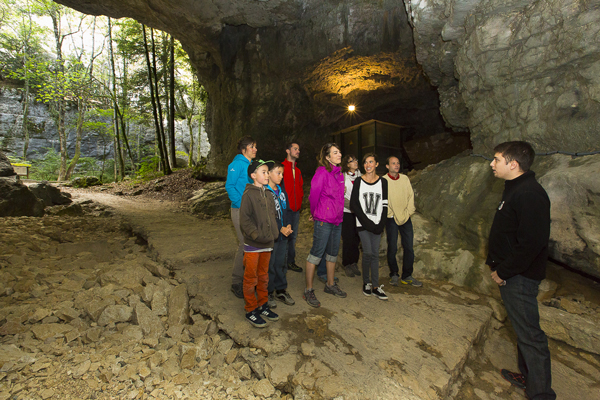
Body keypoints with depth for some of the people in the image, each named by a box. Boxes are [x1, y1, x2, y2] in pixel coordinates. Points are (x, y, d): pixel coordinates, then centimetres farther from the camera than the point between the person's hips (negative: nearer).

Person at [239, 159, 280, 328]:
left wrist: (274, 234, 6)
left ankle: (263, 306, 31)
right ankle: (251, 311, 20)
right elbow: (245, 220, -14)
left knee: (263, 276, 17)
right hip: (252, 245, -6)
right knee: (251, 279, 5)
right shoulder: (248, 194, -10)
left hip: (267, 244, 6)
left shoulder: (268, 195, 10)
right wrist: (258, 236, -19)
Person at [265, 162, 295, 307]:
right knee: (269, 264, 4)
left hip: (283, 235, 7)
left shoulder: (282, 191, 12)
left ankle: (281, 290, 29)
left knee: (281, 263, 15)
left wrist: (288, 225, -2)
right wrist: (280, 229, -16)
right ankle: (268, 293, 21)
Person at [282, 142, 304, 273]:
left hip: (296, 208, 7)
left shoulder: (297, 170, 17)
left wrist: (300, 200, 12)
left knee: (293, 236, 13)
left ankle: (291, 262, 25)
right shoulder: (282, 167, -7)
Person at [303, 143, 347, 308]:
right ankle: (308, 291, 10)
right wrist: (315, 213, 0)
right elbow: (313, 195, -12)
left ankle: (330, 285, 34)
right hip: (323, 220, -8)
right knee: (317, 253, -3)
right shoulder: (322, 172, -13)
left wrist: (338, 213, 16)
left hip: (337, 219, 8)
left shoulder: (338, 173, 12)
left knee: (333, 252, 17)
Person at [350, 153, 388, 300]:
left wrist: (381, 224, -5)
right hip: (363, 224, -2)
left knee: (375, 254, 4)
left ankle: (375, 286, 13)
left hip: (377, 225, 2)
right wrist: (367, 222, -11)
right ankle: (366, 282, 12)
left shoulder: (383, 182, 8)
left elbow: (385, 205, 6)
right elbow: (353, 204, -4)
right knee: (368, 252, -8)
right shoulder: (358, 182, 2)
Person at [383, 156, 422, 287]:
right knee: (392, 248, 1)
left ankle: (407, 276, 18)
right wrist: (393, 216, -10)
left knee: (409, 248, 4)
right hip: (391, 219, -4)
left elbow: (411, 196, 8)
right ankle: (394, 274, 18)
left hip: (406, 218, 4)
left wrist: (408, 213, -3)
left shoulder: (405, 178, 7)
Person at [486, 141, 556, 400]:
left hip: (519, 278, -10)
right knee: (522, 328, 21)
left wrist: (504, 272, -18)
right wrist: (496, 263, 14)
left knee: (529, 333, 1)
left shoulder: (529, 194, -21)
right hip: (511, 275, 10)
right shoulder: (514, 189, 10)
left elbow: (532, 242, -26)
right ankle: (528, 377, 38)